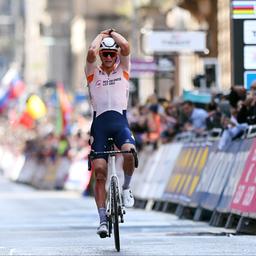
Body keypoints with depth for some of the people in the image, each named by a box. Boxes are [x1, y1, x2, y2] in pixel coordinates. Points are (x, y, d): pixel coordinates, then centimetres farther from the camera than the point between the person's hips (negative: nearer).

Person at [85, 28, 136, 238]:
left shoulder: (123, 70, 14)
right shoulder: (93, 73, 12)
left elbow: (126, 47, -3)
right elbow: (91, 53, -8)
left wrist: (113, 33, 14)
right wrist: (101, 36, 9)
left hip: (120, 120, 0)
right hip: (100, 122, 0)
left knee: (129, 151, -31)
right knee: (99, 170, -9)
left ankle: (126, 187, -3)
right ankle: (103, 219, -9)